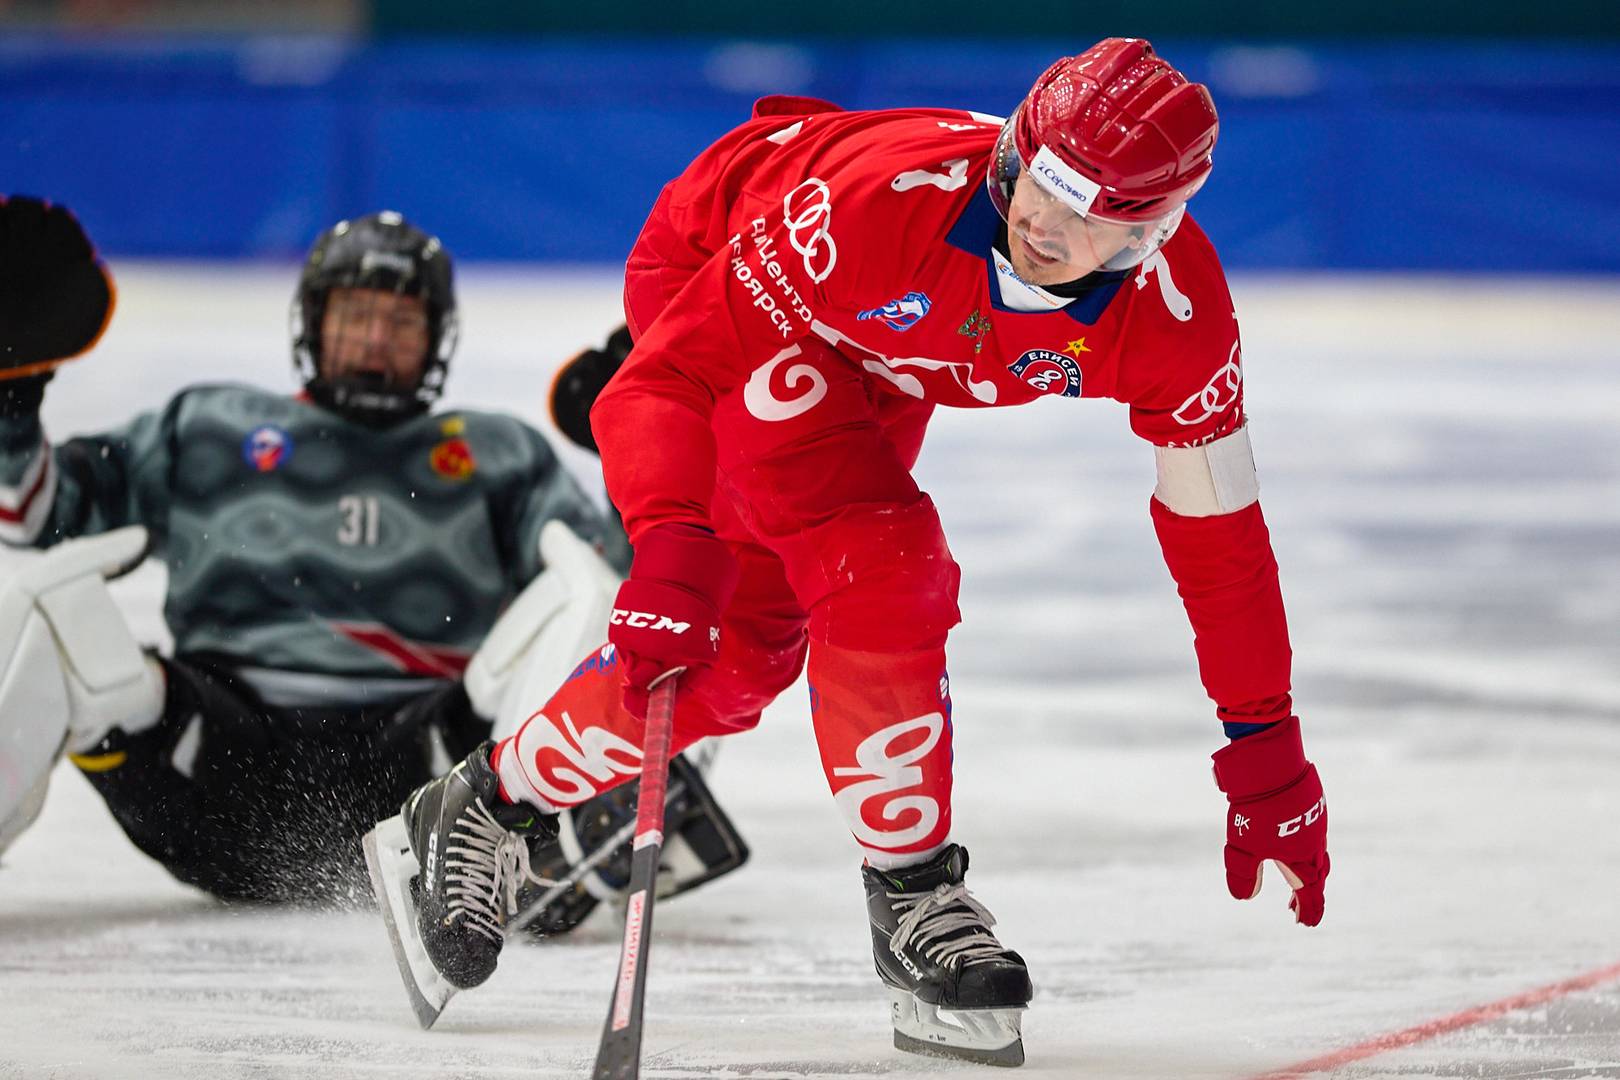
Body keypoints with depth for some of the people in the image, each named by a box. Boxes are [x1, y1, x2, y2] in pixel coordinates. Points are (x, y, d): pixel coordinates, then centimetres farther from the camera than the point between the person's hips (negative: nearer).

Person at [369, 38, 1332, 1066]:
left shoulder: (1179, 315, -28)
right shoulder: (886, 197, -42)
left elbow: (1218, 533, -16)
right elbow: (677, 367, -39)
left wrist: (1268, 754, -12)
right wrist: (675, 548, -51)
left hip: (873, 367, 6)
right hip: (708, 277, -6)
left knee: (738, 651, 5)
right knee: (878, 558, -24)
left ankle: (486, 805, 24)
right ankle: (912, 888, -11)